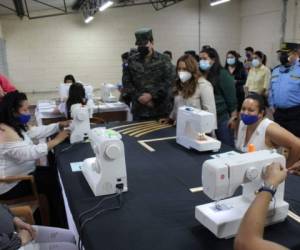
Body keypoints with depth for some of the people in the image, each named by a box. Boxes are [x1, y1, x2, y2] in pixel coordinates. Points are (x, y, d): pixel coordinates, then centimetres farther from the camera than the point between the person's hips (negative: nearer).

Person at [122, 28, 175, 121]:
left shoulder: (164, 60, 2)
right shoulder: (131, 61, 7)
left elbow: (169, 81, -7)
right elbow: (126, 82, 2)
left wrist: (151, 95, -15)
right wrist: (139, 97, -10)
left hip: (161, 110, -1)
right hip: (139, 111, 2)